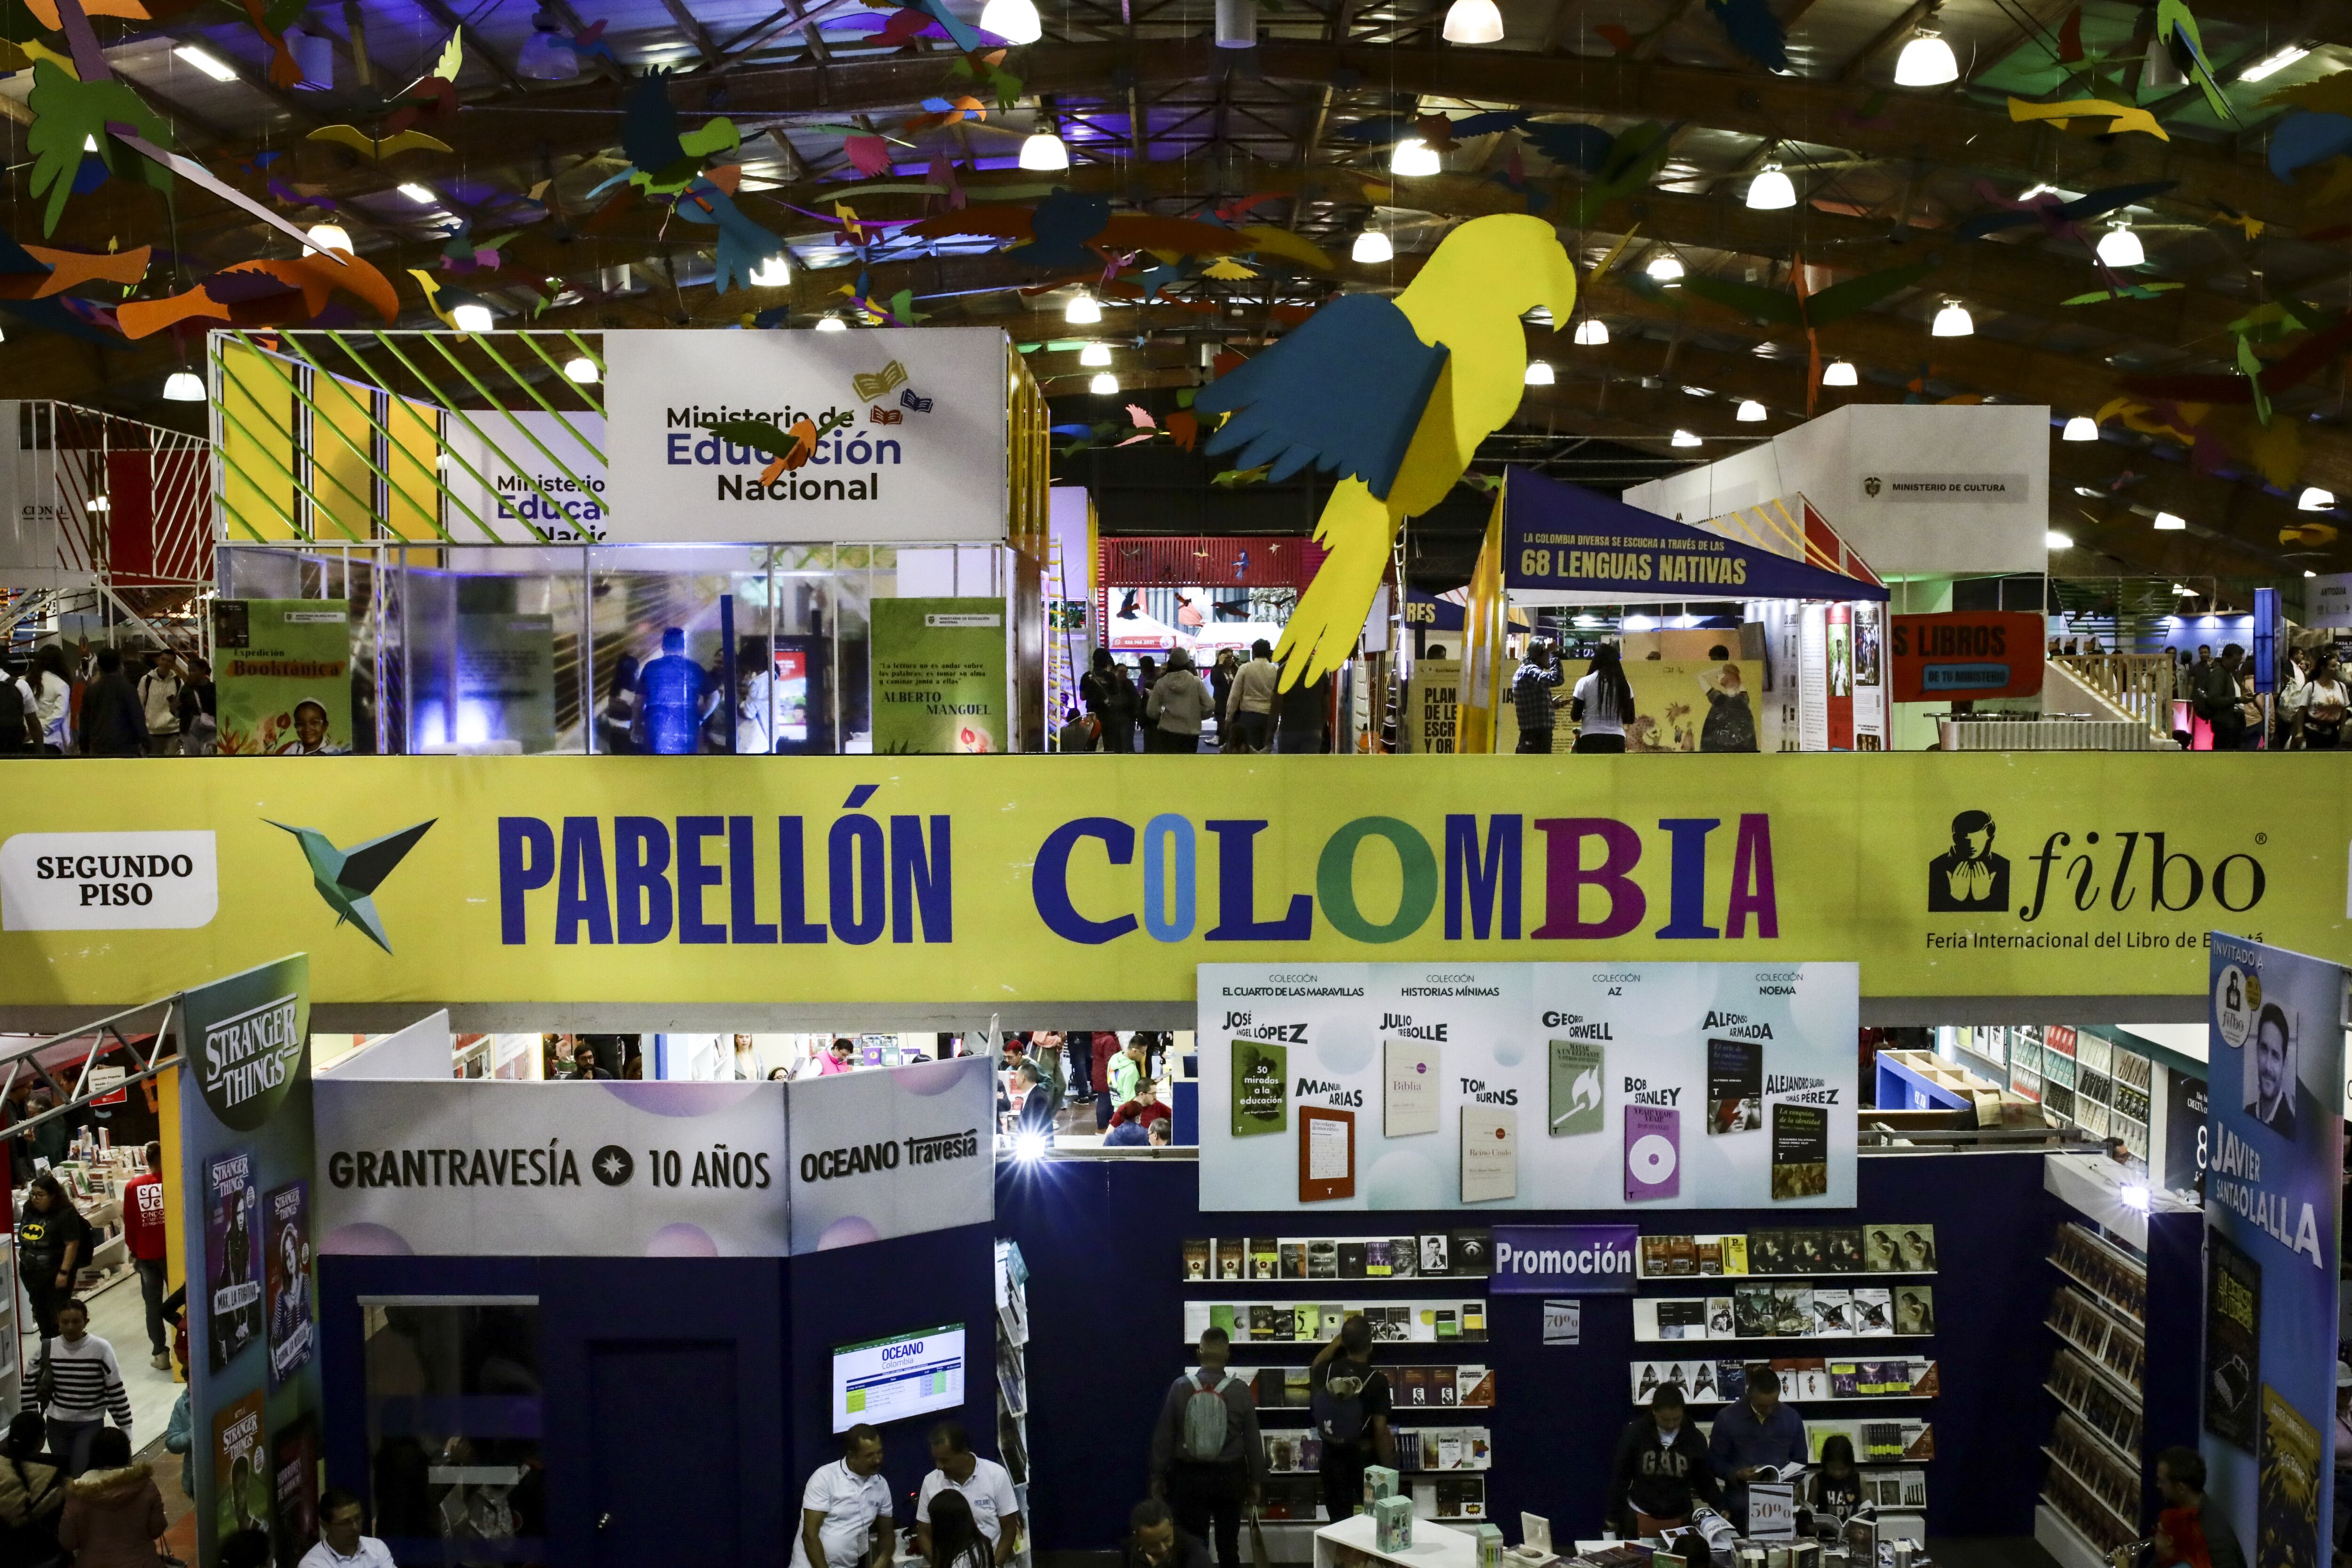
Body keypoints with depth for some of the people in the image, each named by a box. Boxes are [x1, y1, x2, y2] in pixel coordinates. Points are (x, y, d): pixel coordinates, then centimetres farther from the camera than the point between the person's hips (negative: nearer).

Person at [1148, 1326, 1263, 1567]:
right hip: (1229, 1476, 0)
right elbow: (1252, 1438, -3)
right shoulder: (1240, 1389, -9)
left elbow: (1163, 1435, -2)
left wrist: (1158, 1475, 10)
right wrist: (1256, 1480, 8)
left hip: (1189, 1476, 0)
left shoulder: (1180, 1387, -8)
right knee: (1228, 1546, 12)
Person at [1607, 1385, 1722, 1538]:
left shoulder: (1694, 1438, -5)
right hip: (1641, 1519, -1)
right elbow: (1620, 1476, -3)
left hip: (1681, 1519, 1)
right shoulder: (1635, 1433, -10)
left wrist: (1720, 1507, -11)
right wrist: (1614, 1516, 1)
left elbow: (1705, 1480, 3)